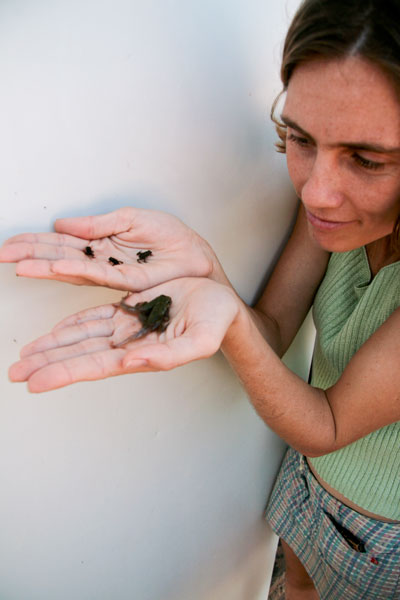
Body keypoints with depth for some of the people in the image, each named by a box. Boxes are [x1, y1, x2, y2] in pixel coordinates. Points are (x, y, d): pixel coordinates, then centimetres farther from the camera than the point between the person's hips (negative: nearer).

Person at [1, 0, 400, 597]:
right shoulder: (336, 195, -20)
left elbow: (328, 427, -30)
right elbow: (272, 332, -15)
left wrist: (231, 325, -47)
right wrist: (201, 267, -36)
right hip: (311, 469, 5)